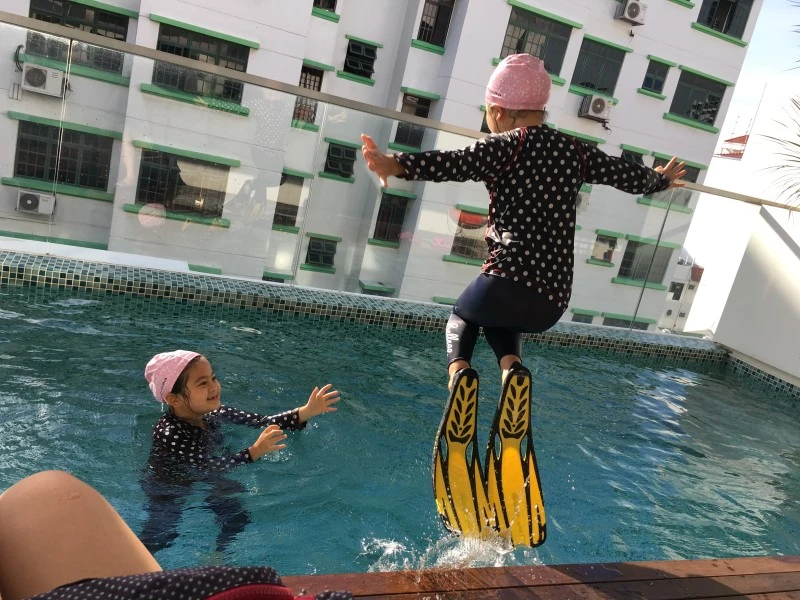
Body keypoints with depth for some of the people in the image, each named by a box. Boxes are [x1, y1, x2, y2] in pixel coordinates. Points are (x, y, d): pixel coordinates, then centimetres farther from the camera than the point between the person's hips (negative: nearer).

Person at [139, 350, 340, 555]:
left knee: (238, 519, 2)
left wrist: (308, 411, -20)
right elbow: (207, 467, -37)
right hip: (168, 489, -6)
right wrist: (256, 451, -47)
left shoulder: (212, 413, -12)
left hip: (205, 484, 6)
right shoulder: (169, 432, -32)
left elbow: (262, 422, -12)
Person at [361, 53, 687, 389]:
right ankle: (512, 368, 6)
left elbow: (454, 164, -21)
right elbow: (632, 177, 27)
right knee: (501, 320, 35)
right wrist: (662, 179, 48)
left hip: (508, 282, -5)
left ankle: (458, 370, 0)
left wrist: (395, 165, -33)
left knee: (462, 316, 27)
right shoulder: (575, 151, 14)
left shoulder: (507, 145, -2)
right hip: (552, 304, 5)